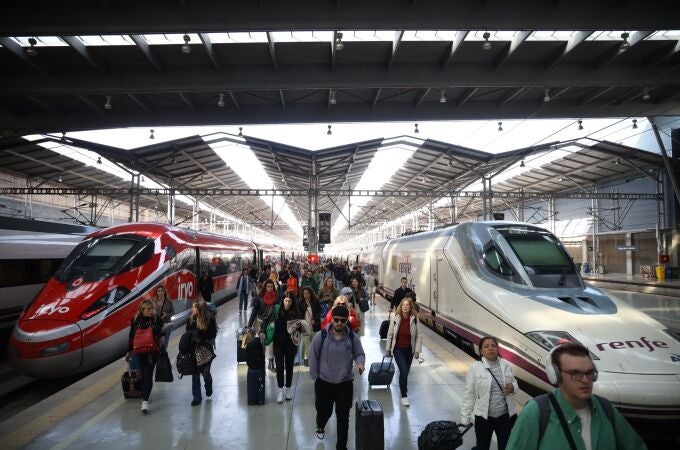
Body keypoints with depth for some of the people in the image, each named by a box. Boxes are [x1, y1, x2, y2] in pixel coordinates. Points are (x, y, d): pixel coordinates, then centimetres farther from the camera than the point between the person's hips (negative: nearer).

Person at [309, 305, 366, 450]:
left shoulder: (353, 337, -11)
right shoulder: (321, 336, -15)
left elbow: (359, 354, 1)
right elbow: (314, 358, -5)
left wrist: (360, 363, -22)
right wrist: (315, 378, -2)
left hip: (345, 383, 0)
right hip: (324, 382, 0)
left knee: (343, 417, 7)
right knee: (324, 411, 20)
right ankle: (320, 427, 55)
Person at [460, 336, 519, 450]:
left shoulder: (505, 365, -1)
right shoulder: (475, 368, -10)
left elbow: (515, 383, 12)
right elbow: (469, 394, -8)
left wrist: (512, 388, -13)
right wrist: (465, 419, -9)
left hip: (505, 415, 3)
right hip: (483, 416, -2)